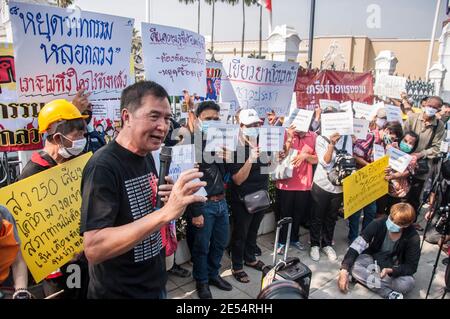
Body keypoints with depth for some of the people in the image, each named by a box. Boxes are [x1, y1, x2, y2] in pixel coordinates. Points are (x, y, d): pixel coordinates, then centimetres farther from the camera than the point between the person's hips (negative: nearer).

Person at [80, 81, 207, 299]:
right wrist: (166, 212, -39)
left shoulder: (147, 156, 1)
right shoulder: (103, 166, -23)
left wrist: (169, 199, -7)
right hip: (118, 292, -7)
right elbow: (94, 249, -30)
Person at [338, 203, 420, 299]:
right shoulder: (378, 224, -23)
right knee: (353, 266, -30)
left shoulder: (413, 238, -22)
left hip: (395, 269, -1)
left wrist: (390, 271, -36)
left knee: (408, 283, -33)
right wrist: (344, 271, -36)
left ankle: (364, 279, -21)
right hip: (373, 260, 1)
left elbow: (411, 267, -16)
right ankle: (389, 294, -27)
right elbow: (355, 247, -25)